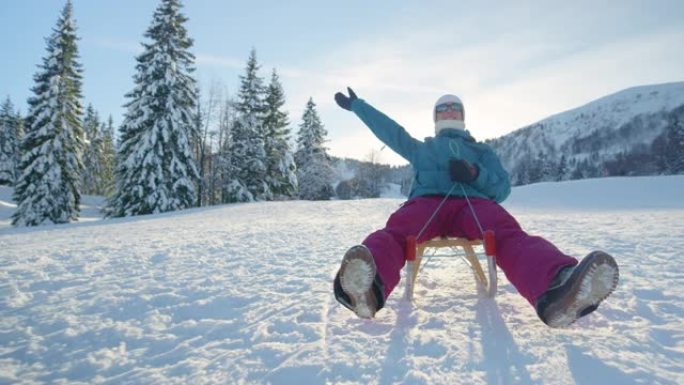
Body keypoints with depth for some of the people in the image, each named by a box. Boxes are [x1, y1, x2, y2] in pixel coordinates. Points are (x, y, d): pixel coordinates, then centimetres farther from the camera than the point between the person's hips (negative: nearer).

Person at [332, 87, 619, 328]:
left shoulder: (482, 151, 37)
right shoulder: (421, 149, 41)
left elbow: (502, 188, 21)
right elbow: (388, 129, 43)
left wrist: (476, 174, -1)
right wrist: (356, 106, 49)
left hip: (474, 202, 1)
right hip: (426, 202, 0)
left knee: (510, 236, -36)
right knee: (396, 231, -38)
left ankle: (557, 289, -68)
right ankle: (368, 287, -71)